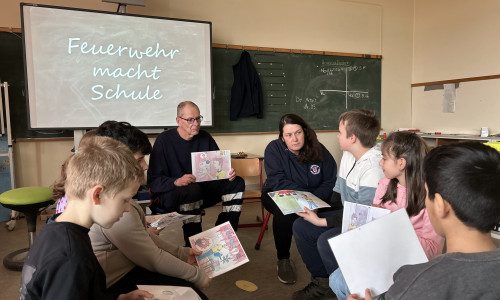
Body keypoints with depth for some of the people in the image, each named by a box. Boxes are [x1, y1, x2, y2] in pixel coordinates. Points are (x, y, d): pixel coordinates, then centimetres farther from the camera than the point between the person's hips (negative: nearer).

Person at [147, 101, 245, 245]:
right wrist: (176, 182, -34)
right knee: (193, 189, -38)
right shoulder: (164, 140, -10)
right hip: (170, 194, -6)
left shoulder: (205, 137, 5)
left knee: (237, 183, -9)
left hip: (202, 189, 6)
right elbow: (153, 180, -15)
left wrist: (228, 173, -12)